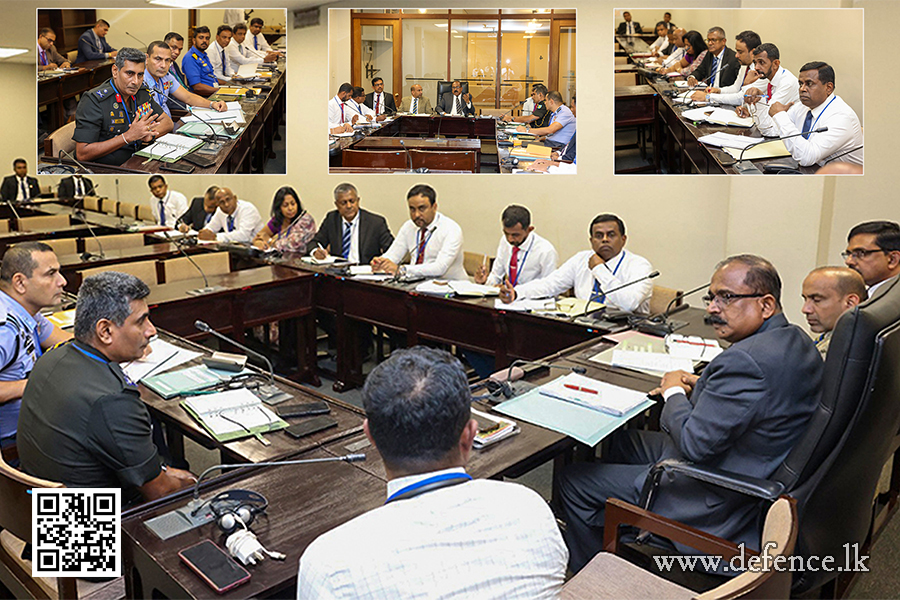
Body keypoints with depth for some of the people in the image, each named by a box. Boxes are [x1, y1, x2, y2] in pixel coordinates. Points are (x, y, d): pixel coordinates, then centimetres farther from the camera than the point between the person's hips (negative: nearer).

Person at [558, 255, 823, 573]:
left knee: (573, 482, -1)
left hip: (717, 503, -11)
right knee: (620, 439, 26)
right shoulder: (796, 340, 1)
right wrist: (702, 385, 5)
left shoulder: (746, 360, -32)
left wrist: (674, 392, -9)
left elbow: (694, 444, -26)